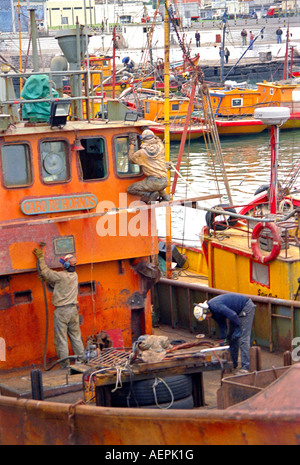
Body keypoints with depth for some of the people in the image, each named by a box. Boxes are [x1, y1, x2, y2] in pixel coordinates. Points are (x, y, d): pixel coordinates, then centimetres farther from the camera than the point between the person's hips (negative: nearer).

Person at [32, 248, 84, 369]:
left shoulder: (61, 276, -17)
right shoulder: (74, 276, 5)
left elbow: (45, 272, -7)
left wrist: (40, 257, 3)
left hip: (61, 311, -6)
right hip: (73, 309, 6)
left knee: (61, 339, 0)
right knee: (76, 336, 14)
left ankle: (65, 365, 1)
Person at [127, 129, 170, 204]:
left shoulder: (141, 153, -9)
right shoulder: (160, 147, 1)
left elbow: (131, 159, 11)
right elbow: (158, 140, 28)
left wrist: (132, 145, 18)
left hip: (153, 182, -6)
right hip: (164, 182, 6)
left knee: (130, 189, 6)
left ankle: (151, 195, -9)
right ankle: (164, 195, 18)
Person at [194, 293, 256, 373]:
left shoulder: (216, 306, -30)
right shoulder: (212, 310, 1)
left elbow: (233, 315, -32)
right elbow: (221, 324, 11)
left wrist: (238, 329, -19)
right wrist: (223, 338, 8)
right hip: (238, 311, 10)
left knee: (243, 338, -15)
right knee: (231, 337, 13)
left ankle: (245, 367, -16)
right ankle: (233, 363, 23)